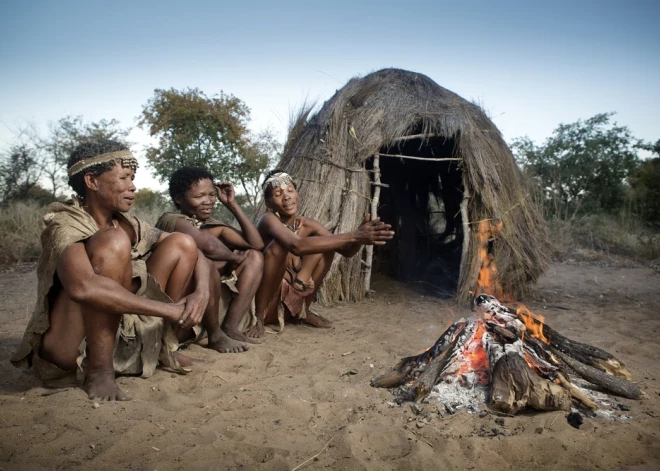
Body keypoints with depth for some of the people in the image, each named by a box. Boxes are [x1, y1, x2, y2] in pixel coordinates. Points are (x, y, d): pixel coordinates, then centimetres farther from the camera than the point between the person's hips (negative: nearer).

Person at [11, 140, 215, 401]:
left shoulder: (129, 225, 3)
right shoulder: (66, 225, -18)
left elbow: (193, 254, 5)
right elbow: (82, 288, -39)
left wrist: (202, 293, -17)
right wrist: (170, 310, -34)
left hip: (120, 337, 7)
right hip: (68, 353, -7)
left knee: (181, 243, -2)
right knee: (113, 242, -29)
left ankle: (161, 348, 6)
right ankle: (99, 371, -20)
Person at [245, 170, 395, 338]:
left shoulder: (306, 224, 0)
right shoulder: (268, 220, -19)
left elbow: (346, 251, -6)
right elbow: (297, 246, -39)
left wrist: (358, 238, -31)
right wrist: (353, 236, -43)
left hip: (291, 301, 6)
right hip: (262, 300, -6)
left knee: (327, 244, -5)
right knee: (279, 246, -29)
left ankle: (303, 310, 2)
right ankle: (258, 317, -18)